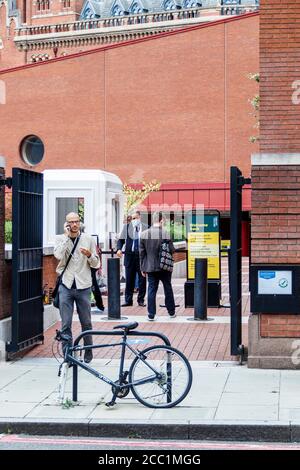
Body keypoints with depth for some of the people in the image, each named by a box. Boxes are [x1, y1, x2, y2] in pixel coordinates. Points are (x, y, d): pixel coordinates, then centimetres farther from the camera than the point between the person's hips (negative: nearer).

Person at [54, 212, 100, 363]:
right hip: (66, 285, -1)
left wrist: (89, 255, -14)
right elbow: (59, 255, -18)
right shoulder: (60, 239, 3)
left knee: (86, 322, 9)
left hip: (83, 286, 1)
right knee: (66, 324, -1)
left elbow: (96, 264, 7)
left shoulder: (88, 239, 4)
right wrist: (66, 235, -13)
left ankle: (88, 353, 25)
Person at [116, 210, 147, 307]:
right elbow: (121, 240, 8)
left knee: (142, 279, 4)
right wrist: (119, 249, -9)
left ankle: (141, 300, 15)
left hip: (142, 256, -1)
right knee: (129, 280, 6)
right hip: (130, 256, 1)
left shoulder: (145, 228, 0)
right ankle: (128, 300, 14)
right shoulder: (127, 226, 5)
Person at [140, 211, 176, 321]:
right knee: (168, 289, 14)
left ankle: (151, 315, 5)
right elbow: (172, 250, -11)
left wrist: (142, 268, 10)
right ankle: (171, 312, 23)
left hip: (150, 267, 2)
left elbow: (141, 252, 2)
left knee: (151, 290, 7)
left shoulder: (144, 234, -2)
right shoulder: (165, 234, -14)